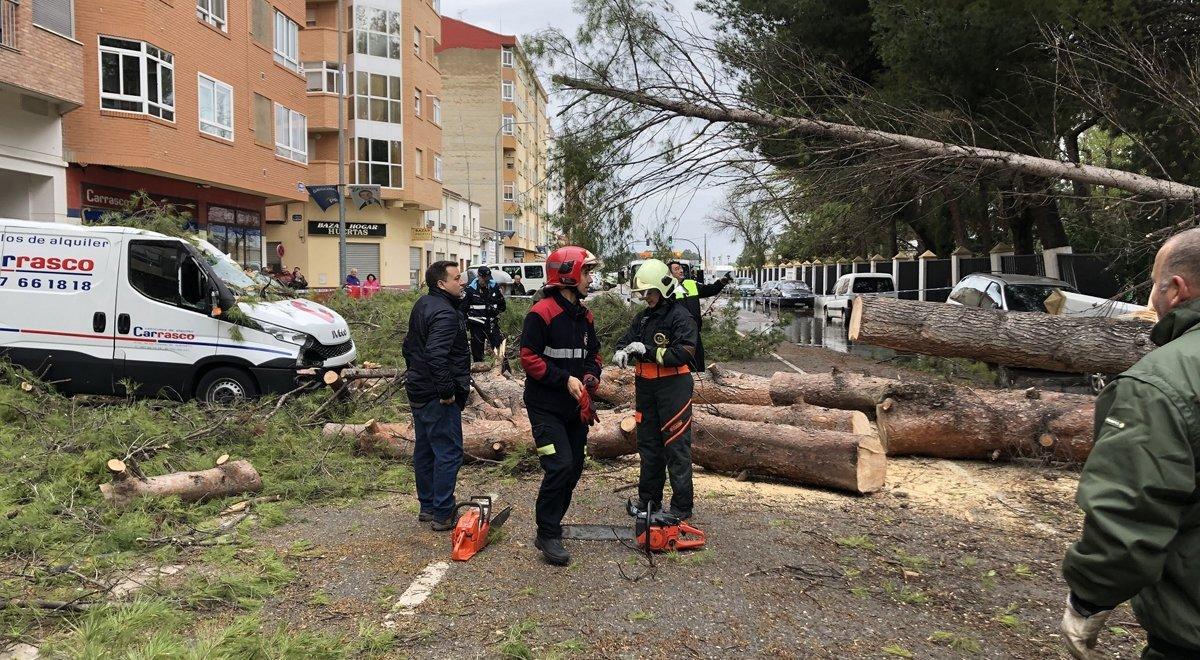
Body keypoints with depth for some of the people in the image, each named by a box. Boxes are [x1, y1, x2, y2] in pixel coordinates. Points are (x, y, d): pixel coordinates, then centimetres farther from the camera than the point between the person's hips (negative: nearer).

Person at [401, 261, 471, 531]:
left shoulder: (422, 305, 11)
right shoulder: (445, 313, -21)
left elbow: (410, 346, 20)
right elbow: (436, 355, -31)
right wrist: (447, 391, -23)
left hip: (418, 391, 10)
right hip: (438, 398, -10)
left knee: (424, 449, 16)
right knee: (449, 453, -3)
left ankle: (427, 507, 28)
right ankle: (443, 515, 2)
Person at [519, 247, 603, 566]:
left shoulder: (584, 316, 11)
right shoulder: (541, 314, -15)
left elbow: (593, 353, 19)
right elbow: (529, 358, -17)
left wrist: (591, 376, -2)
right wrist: (565, 379, -20)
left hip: (576, 407, 8)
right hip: (546, 407, -8)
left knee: (574, 468, 11)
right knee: (560, 466, -16)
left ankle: (551, 525, 26)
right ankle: (548, 535, -3)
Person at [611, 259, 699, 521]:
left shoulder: (680, 317, -11)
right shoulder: (643, 317, 12)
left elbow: (684, 353, -22)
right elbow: (625, 341, 13)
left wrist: (648, 351, -24)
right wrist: (622, 352, -11)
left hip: (673, 389, -8)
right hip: (646, 389, 8)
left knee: (676, 447, -3)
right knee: (648, 445, 15)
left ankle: (682, 508, 4)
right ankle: (649, 499, 27)